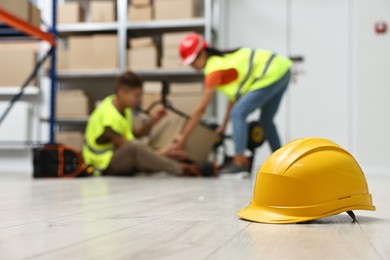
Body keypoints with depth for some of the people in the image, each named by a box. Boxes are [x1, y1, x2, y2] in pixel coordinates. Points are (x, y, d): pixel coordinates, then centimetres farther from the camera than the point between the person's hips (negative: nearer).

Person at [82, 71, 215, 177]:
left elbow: (133, 135, 8)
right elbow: (127, 148, -23)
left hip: (117, 157, 10)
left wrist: (151, 123, -8)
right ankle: (183, 170, -38)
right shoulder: (110, 116, -23)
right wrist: (158, 153, -25)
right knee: (135, 146, -39)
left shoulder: (119, 105, 4)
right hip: (105, 165, -10)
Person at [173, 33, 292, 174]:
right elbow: (234, 95, 15)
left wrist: (183, 136, -4)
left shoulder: (214, 70, -13)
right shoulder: (222, 59, 11)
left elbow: (201, 109, -10)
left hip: (271, 75, -10)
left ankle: (240, 161, -13)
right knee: (266, 120, 20)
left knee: (238, 114, -11)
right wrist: (224, 125, 18)